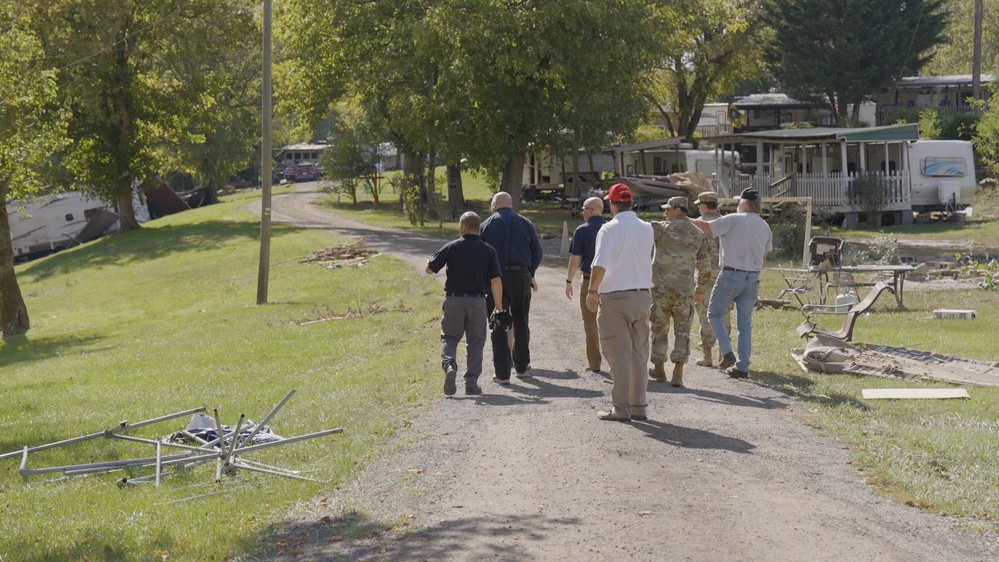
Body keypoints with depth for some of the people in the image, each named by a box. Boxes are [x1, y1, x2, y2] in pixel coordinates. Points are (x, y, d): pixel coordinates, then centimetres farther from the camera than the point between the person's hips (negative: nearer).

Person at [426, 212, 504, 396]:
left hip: (453, 299, -1)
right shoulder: (488, 250, -1)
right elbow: (496, 281, -5)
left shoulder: (451, 247, -3)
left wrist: (433, 260, 27)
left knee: (449, 337, 11)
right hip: (477, 301, 1)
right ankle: (471, 383, 9)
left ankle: (449, 365, -18)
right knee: (475, 342, 11)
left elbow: (430, 269, 3)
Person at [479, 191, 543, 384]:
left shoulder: (487, 225, 1)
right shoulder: (525, 223, 7)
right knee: (521, 323, 15)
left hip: (496, 278, -2)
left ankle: (502, 373, -2)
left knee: (499, 326, 1)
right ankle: (522, 367, 23)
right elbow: (537, 252, 4)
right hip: (522, 276, 2)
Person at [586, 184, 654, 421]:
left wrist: (592, 291, -8)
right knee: (639, 354, 11)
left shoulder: (609, 229, -11)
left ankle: (620, 408, -2)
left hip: (615, 297, -5)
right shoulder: (647, 229, 6)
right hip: (643, 295, 5)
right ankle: (639, 406, 14)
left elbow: (600, 264, -19)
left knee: (618, 354, -1)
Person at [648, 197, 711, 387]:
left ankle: (659, 369, 23)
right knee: (682, 331, 3)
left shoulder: (663, 228, -4)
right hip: (685, 289, 2)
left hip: (660, 286, -2)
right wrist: (701, 290, 23)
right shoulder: (699, 234, 8)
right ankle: (678, 373, -7)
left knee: (659, 328, 12)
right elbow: (705, 266, 12)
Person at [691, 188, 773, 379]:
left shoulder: (734, 220, -10)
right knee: (745, 324, 11)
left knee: (714, 313, 11)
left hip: (731, 275, -6)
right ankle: (742, 366, 10)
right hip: (753, 278, 6)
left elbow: (707, 227, -13)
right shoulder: (765, 227, 10)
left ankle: (727, 353, -4)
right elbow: (764, 257, 16)